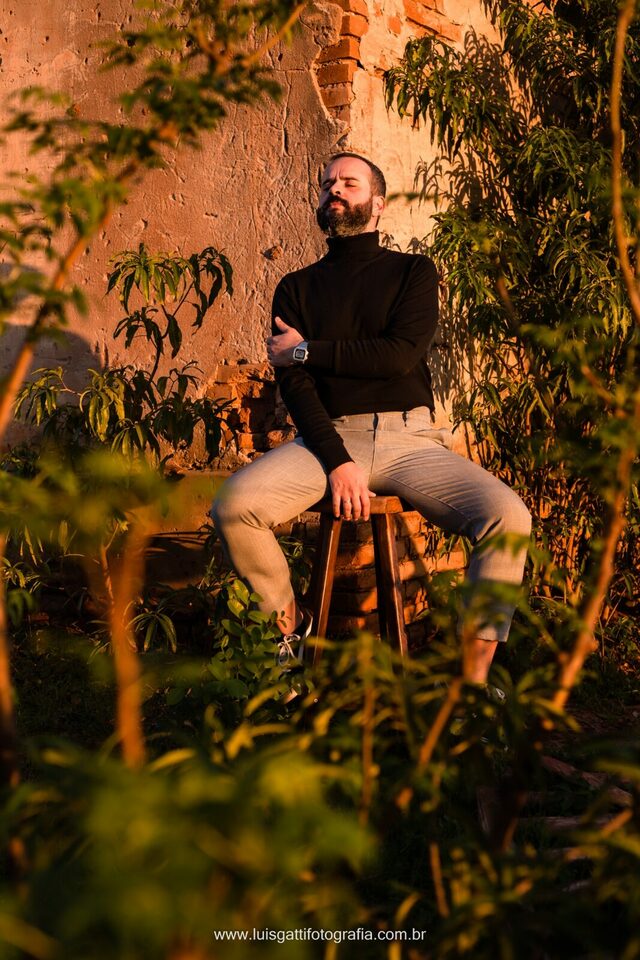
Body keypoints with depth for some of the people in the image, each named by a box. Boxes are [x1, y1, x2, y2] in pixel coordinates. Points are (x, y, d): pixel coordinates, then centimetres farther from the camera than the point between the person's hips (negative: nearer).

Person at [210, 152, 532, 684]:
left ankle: (474, 674, -13)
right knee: (235, 505, -27)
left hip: (409, 436, -1)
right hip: (328, 437, 1)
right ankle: (292, 623, 1)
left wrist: (307, 350, -2)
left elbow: (400, 355, -6)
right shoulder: (296, 288, 15)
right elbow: (295, 386, 1)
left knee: (507, 517, -27)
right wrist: (337, 462, -14)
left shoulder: (414, 272, 13)